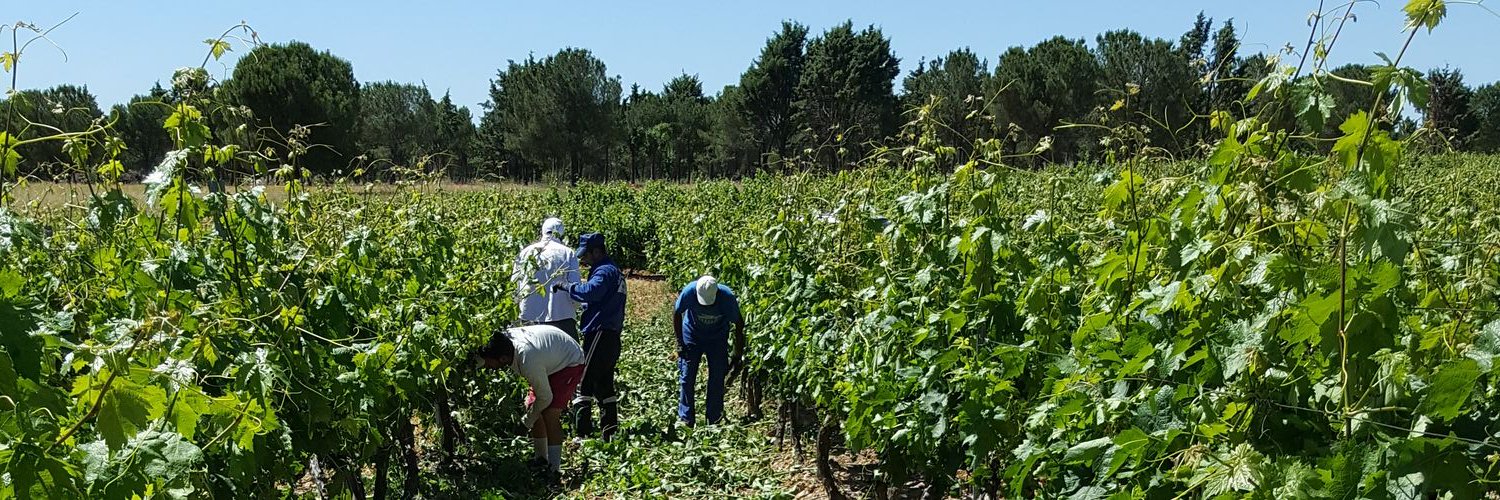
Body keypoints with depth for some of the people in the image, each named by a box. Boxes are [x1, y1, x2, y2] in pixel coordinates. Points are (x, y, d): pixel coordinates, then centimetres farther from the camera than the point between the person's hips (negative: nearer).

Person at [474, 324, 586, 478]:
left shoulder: (529, 363, -40)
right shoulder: (505, 337, -20)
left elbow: (545, 398, -24)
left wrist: (526, 422, -11)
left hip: (571, 363, -9)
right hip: (552, 358, 9)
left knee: (549, 413, -18)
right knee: (531, 406, 4)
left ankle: (554, 470, -11)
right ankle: (541, 460, 18)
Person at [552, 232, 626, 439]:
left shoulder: (605, 271, -11)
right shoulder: (614, 271, 21)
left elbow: (589, 292, -29)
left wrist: (565, 286, -19)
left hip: (599, 335, -10)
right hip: (612, 336, 10)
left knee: (584, 383, -8)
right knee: (605, 387, 13)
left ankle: (582, 432, -10)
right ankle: (610, 432, 16)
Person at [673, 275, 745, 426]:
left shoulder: (727, 297, -31)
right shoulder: (689, 292, -31)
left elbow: (739, 324, -16)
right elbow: (677, 314, -11)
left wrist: (738, 356, -13)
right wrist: (680, 342, -11)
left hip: (717, 339, 0)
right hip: (692, 337, 0)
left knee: (717, 379, 0)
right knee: (687, 378, -3)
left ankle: (714, 421, 12)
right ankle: (686, 420, 7)